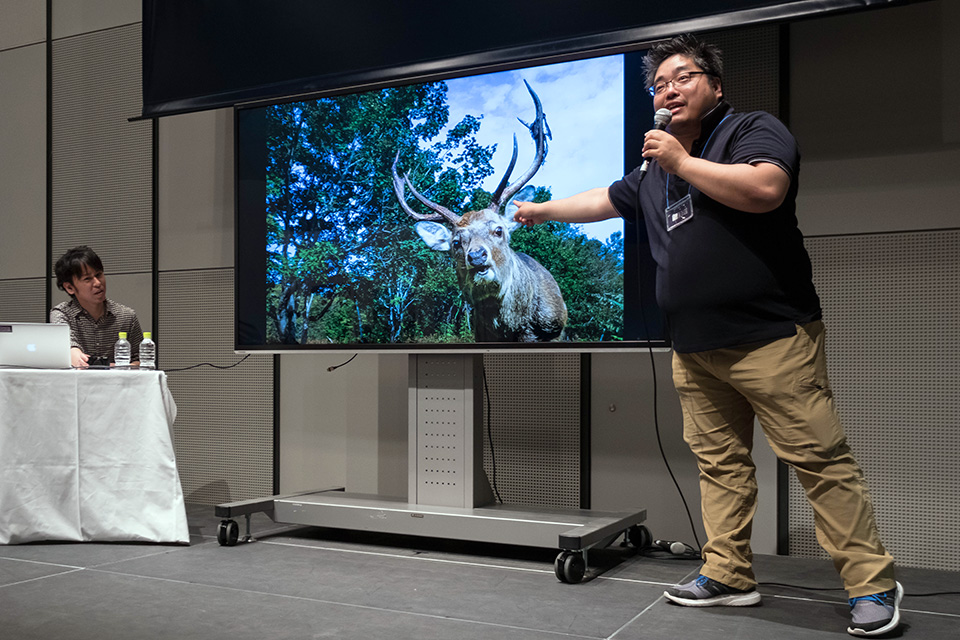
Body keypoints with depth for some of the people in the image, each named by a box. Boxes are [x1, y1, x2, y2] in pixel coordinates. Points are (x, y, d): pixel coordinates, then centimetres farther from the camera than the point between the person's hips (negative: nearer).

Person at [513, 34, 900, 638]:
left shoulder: (754, 129, -1)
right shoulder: (655, 171, 22)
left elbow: (765, 189, -21)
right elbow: (606, 200, 37)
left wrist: (682, 162, -12)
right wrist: (543, 209, 45)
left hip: (771, 337, -7)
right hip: (695, 350, 7)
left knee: (820, 456, -6)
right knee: (719, 460, 8)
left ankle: (873, 583, 4)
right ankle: (728, 575, 17)